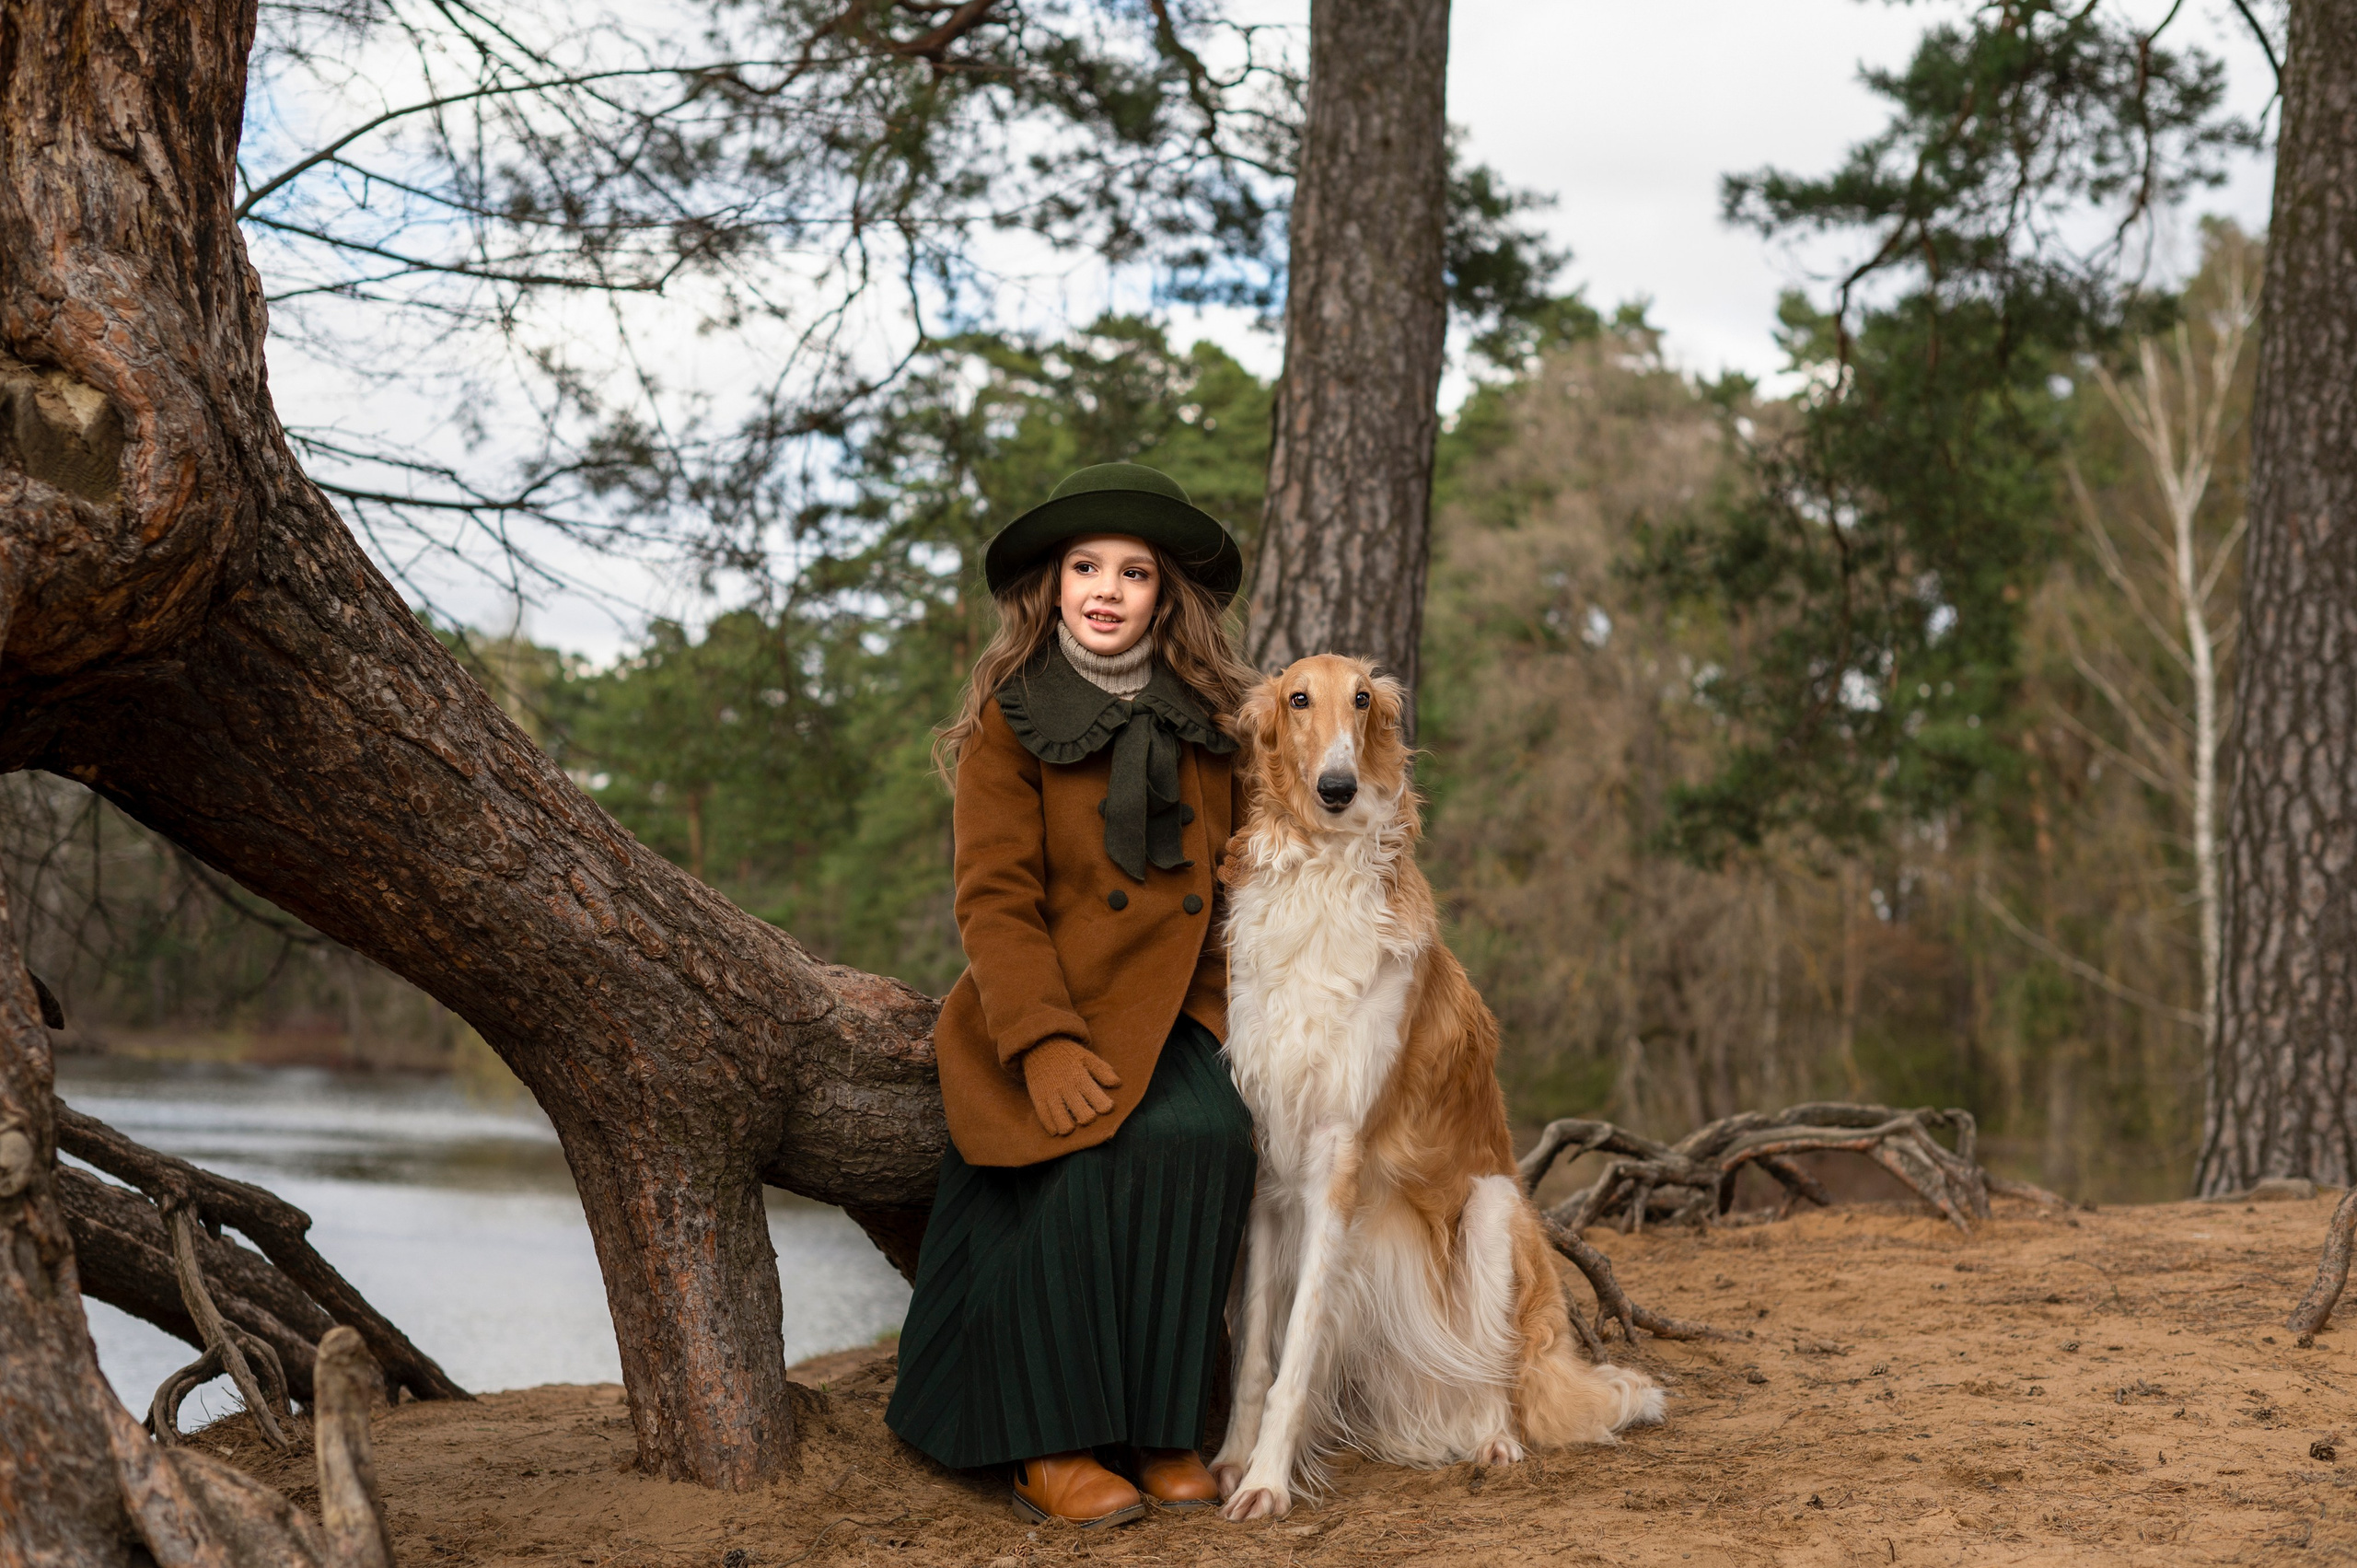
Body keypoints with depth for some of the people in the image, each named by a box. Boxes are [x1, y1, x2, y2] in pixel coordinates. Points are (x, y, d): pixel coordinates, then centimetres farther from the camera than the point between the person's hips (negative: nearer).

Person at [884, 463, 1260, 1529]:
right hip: (1037, 1013, -3)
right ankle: (1051, 1451, -18)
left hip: (1168, 1016, 3)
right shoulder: (1009, 721, 0)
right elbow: (994, 900, -7)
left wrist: (1220, 1020, 2)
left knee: (1203, 1136, -28)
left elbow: (1228, 888, 16)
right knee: (1087, 1163, -30)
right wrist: (1044, 1045, -19)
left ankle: (1159, 1428, -17)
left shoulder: (1209, 723, 12)